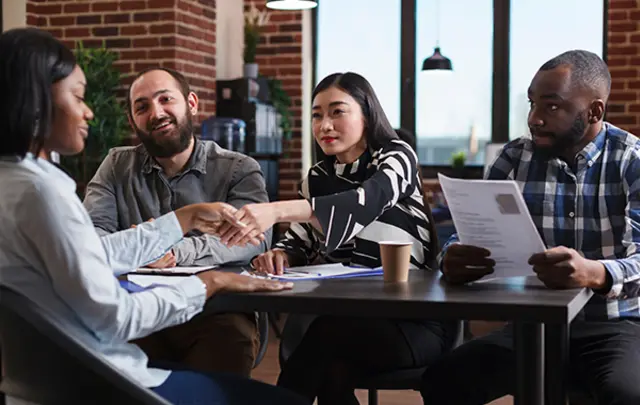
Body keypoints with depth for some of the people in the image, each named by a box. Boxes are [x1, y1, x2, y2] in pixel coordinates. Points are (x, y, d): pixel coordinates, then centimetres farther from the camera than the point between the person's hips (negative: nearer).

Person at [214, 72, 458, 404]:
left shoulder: (396, 156, -4)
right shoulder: (317, 178, 12)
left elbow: (364, 203, -26)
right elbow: (299, 243, 14)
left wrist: (276, 211, -40)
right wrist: (278, 255, -13)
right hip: (347, 315, 4)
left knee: (326, 335, -33)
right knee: (333, 372, -31)